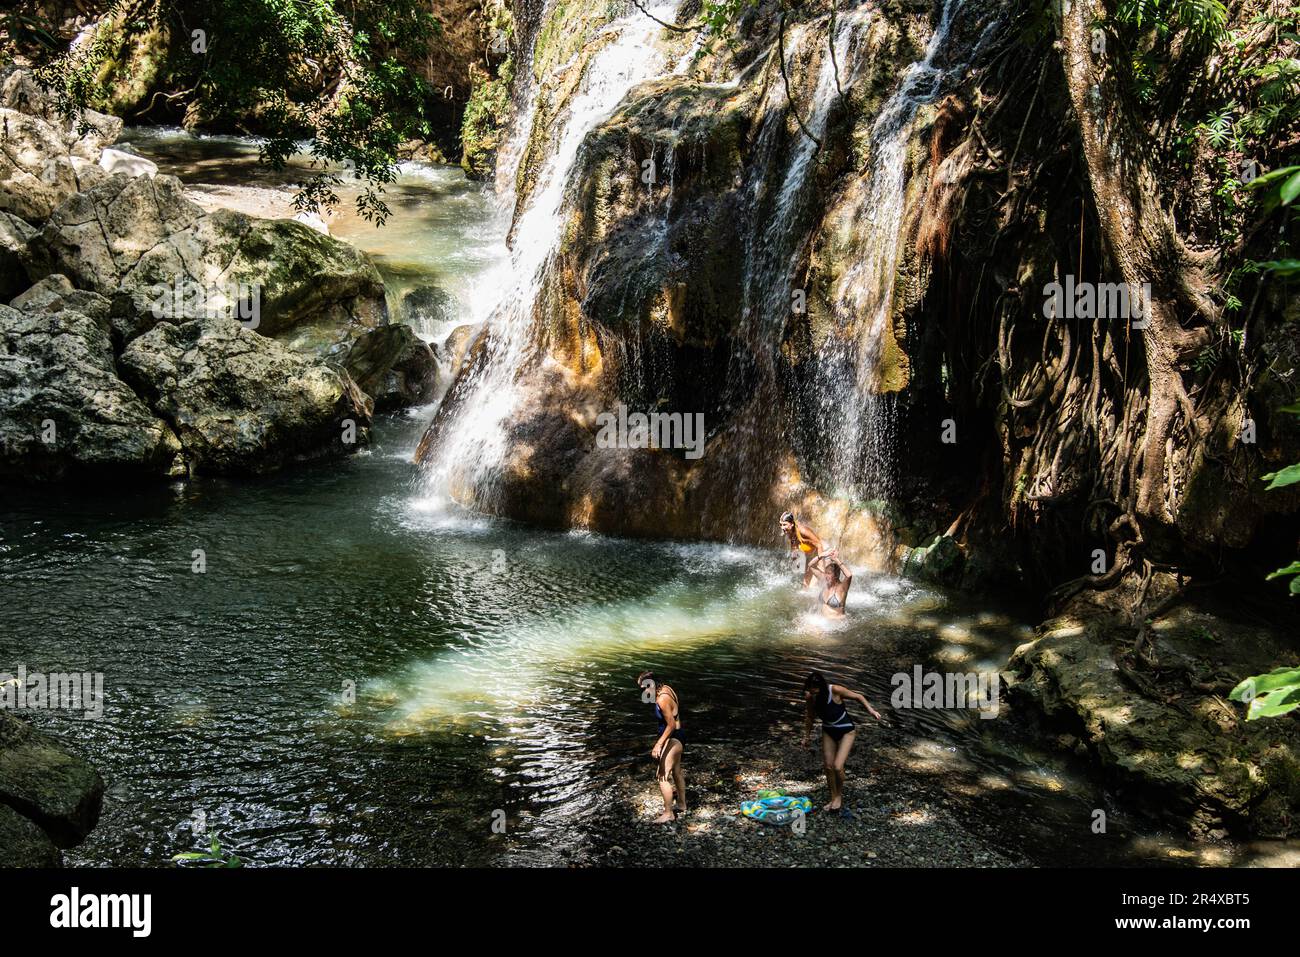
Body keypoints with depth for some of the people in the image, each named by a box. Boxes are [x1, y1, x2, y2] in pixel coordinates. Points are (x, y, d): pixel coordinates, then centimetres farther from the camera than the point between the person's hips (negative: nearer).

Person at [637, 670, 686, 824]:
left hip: (673, 739, -10)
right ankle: (681, 805, 40)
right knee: (676, 772, 24)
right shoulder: (666, 688, -1)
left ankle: (668, 814, 3)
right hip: (677, 737, 10)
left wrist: (658, 744, -25)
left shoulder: (662, 700, -28)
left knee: (662, 775, -6)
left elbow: (671, 725, -26)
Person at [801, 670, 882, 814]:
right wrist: (806, 737, 9)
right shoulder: (810, 698, -17)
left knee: (837, 767, -13)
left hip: (846, 731, -4)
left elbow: (857, 697, -14)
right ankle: (833, 799, 24)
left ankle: (839, 795, 14)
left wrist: (870, 710, -23)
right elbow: (809, 717, 1)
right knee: (828, 767, 5)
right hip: (828, 732, 4)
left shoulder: (835, 690, -29)